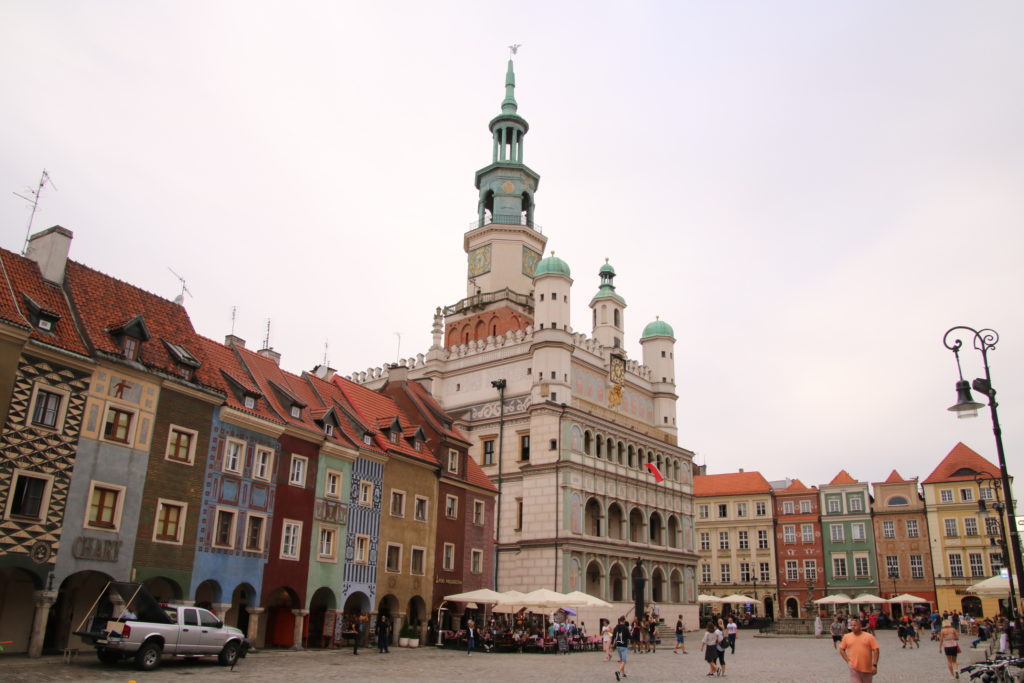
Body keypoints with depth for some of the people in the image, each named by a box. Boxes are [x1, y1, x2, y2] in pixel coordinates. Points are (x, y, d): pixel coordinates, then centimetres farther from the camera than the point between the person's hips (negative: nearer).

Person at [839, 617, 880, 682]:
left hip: (868, 668, 1)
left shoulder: (869, 636, -1)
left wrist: (874, 665, -9)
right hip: (854, 668, -1)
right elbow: (841, 650, 10)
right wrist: (848, 661, -3)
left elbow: (875, 650, -2)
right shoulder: (846, 637, 3)